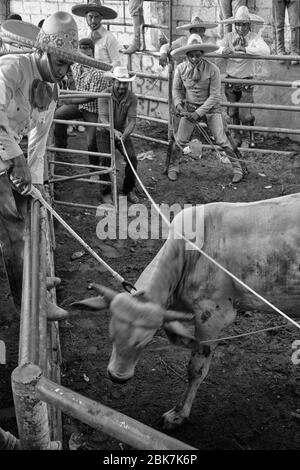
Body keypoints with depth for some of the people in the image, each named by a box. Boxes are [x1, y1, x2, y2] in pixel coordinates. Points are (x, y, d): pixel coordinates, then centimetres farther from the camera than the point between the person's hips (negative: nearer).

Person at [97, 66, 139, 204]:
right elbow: (103, 118, -27)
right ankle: (106, 192, -6)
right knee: (107, 159, -21)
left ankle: (129, 190, 5)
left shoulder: (132, 97, -10)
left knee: (132, 158, -15)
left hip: (122, 132, 3)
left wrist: (125, 134, -37)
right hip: (105, 132, -3)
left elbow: (132, 120, -17)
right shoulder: (105, 95, -18)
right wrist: (114, 131, -46)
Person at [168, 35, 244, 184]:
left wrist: (198, 113, -22)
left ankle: (237, 168, 7)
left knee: (221, 140, -8)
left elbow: (214, 95, -17)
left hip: (210, 107, -2)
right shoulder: (181, 68, -10)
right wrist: (178, 104, -13)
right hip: (189, 107, 2)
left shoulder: (212, 69, -19)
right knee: (180, 140, -3)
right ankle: (173, 167, 19)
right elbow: (176, 89, 5)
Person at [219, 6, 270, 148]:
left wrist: (244, 49, -36)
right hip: (231, 79, 3)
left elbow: (266, 51, -29)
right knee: (233, 112, 12)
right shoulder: (229, 36, 0)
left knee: (245, 113, -4)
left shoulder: (254, 37, -10)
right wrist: (224, 50, -37)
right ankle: (236, 137, 30)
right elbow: (219, 50, -12)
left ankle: (248, 139, 17)